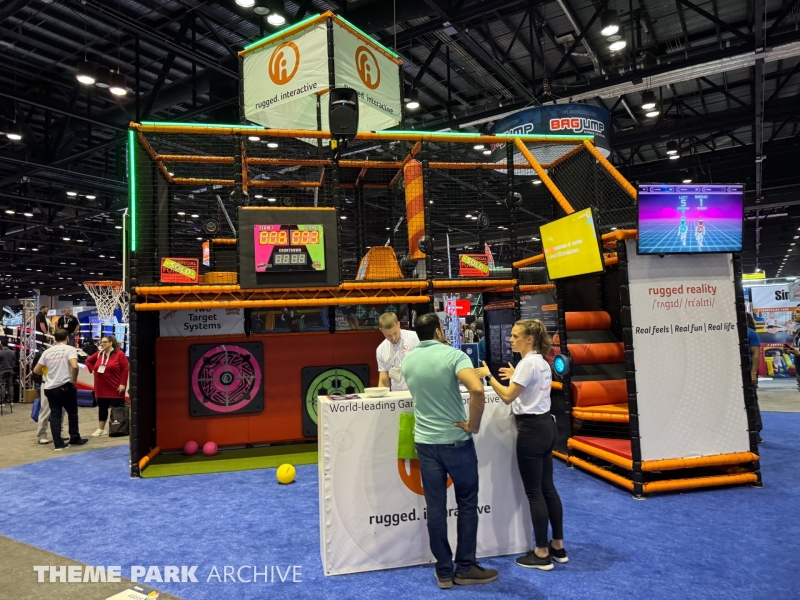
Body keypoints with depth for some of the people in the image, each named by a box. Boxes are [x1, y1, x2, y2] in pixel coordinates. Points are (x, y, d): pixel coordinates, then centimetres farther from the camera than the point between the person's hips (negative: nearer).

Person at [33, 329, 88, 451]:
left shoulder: (47, 351, 9)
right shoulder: (69, 349, -7)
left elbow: (36, 370, 12)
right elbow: (74, 366, -24)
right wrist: (73, 380, -10)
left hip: (50, 388, 4)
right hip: (65, 386, -4)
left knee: (55, 415, 6)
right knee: (72, 412, 13)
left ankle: (58, 444, 5)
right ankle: (75, 438, 22)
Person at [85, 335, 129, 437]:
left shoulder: (119, 354, -8)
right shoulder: (98, 354, 8)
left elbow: (125, 369, -11)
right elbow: (88, 361, 26)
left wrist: (123, 384, -16)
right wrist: (92, 369, 7)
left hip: (115, 388, -5)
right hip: (101, 389, 6)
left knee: (118, 409, 1)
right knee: (102, 409, 12)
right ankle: (101, 429, 20)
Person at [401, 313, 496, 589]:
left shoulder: (408, 360, 3)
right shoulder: (453, 355, -14)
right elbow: (477, 390, -29)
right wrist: (473, 425, -17)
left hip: (425, 441, 4)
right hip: (456, 440, -4)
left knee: (435, 508, 10)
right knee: (467, 504, 13)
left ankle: (444, 571, 19)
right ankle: (465, 568, 21)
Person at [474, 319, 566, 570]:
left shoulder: (528, 363, -17)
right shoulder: (542, 363, 13)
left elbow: (508, 397, -18)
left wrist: (488, 375, -13)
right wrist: (516, 377, 23)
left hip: (531, 429, -10)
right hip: (545, 425, 10)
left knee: (534, 492, 0)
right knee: (547, 487, 16)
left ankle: (542, 554, 9)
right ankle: (558, 546, 24)